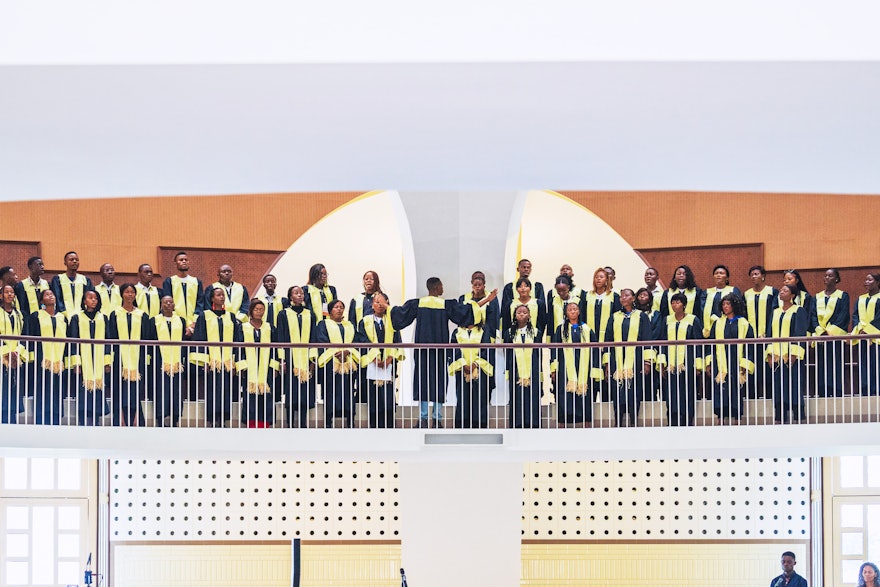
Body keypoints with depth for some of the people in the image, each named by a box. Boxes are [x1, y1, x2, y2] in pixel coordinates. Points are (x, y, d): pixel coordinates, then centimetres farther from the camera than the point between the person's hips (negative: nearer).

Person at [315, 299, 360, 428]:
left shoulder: (350, 326, 22)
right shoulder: (323, 324, 13)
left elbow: (355, 342, 9)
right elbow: (321, 341, -1)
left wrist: (347, 351, -11)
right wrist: (336, 353, -13)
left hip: (349, 363, 3)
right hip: (330, 363, -3)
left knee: (348, 392, -3)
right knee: (330, 392, -8)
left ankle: (350, 422, -3)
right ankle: (328, 422, -7)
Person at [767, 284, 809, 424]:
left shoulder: (798, 311, 0)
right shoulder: (775, 313, 18)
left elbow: (800, 332, -7)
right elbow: (771, 333, 16)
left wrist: (794, 353, -17)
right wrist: (770, 354, 6)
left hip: (792, 355, -6)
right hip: (777, 356, 6)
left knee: (794, 386, -7)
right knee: (779, 387, 3)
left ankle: (798, 417, -4)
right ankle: (780, 419, 5)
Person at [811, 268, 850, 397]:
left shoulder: (842, 296, 6)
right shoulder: (817, 297, 16)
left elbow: (843, 317, -4)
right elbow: (813, 316, 8)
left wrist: (830, 332, -15)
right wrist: (820, 332, -9)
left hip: (836, 337, -4)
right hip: (820, 338, 4)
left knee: (836, 367, -8)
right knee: (822, 370, 0)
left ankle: (837, 395, -8)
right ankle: (823, 395, 0)